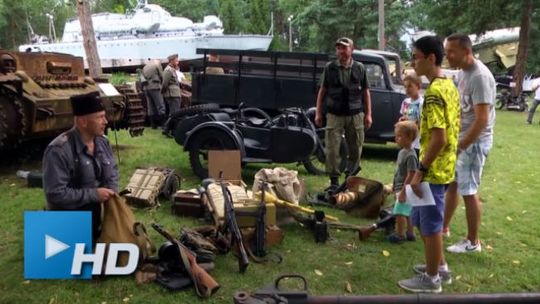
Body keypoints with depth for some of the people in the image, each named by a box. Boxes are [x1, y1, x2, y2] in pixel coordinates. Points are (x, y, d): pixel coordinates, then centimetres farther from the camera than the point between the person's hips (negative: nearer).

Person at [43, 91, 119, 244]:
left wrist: (112, 192, -6)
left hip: (96, 220, 7)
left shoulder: (102, 141, -1)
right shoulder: (59, 150, -24)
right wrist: (94, 194, -24)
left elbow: (112, 171, 12)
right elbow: (55, 194, -26)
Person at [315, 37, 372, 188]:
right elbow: (322, 91, 6)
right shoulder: (330, 68, 3)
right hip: (334, 115, -1)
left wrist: (368, 114, 4)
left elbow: (365, 92, 8)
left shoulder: (359, 68, 5)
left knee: (356, 149, 8)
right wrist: (318, 113, 3)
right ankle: (334, 180, 7)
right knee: (332, 149, -4)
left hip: (355, 115, 2)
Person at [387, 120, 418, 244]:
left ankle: (400, 235, 6)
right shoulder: (402, 151, 9)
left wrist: (403, 191, -22)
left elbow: (411, 175, -23)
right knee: (407, 213, 18)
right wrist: (395, 188, 22)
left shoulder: (410, 155, -21)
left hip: (405, 189, -10)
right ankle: (410, 233, 29)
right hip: (400, 188, 10)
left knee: (400, 213, -6)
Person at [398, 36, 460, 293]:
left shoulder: (434, 92, -21)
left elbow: (439, 138, -25)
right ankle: (439, 266, 33)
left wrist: (420, 170, -19)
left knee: (430, 224, 4)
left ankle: (431, 278, 19)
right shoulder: (449, 86, 10)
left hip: (433, 170, -10)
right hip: (444, 167, 10)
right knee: (423, 220, 21)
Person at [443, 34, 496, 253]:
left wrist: (460, 147, -22)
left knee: (468, 191, 0)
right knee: (451, 184, 17)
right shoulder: (463, 72, 6)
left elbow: (482, 120, -25)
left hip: (474, 142, -9)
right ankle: (444, 227, 32)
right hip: (460, 138, 9)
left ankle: (473, 242, 14)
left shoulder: (480, 76, -23)